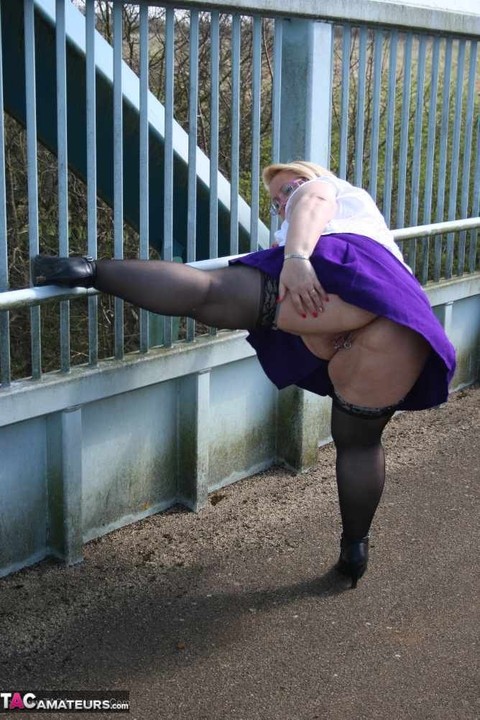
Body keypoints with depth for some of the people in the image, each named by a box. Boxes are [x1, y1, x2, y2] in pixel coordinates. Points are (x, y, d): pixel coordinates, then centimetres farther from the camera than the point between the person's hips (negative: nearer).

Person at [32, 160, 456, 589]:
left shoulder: (326, 188, 29)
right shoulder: (363, 211, 50)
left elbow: (312, 203, 5)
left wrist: (296, 257, -15)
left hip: (346, 273, -7)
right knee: (359, 441, 15)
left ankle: (93, 271, -28)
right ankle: (354, 549, 21)